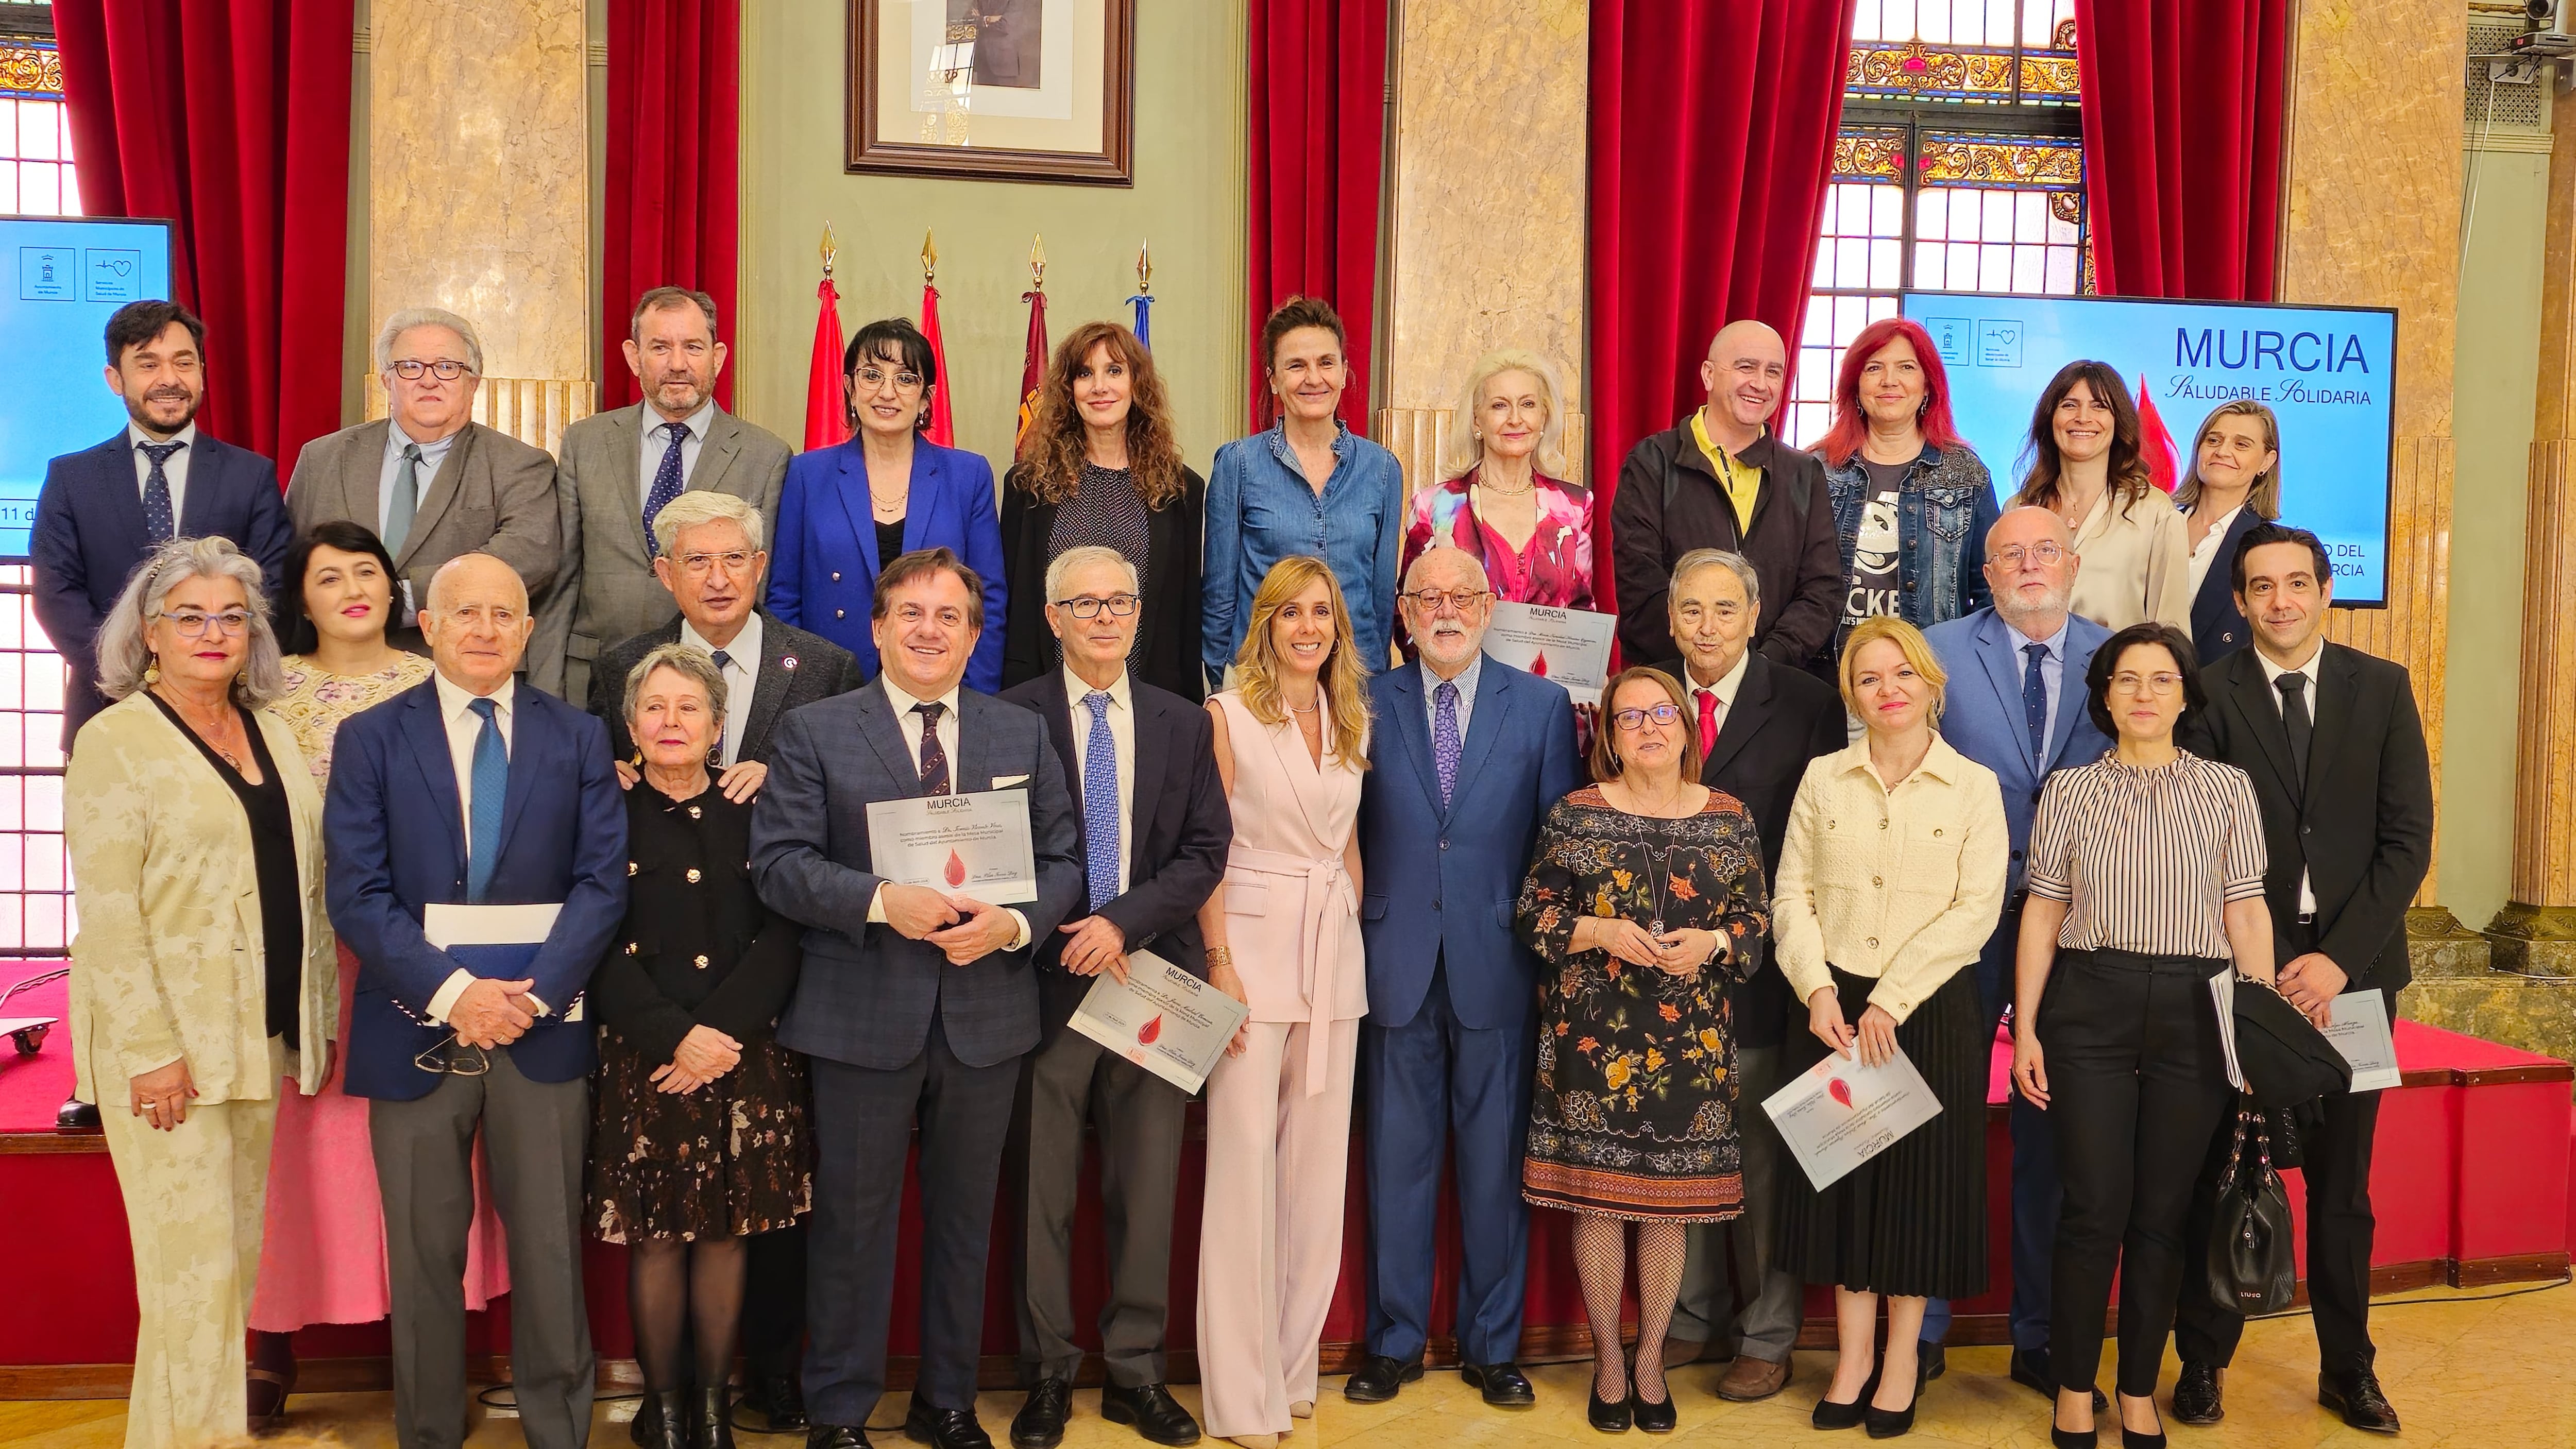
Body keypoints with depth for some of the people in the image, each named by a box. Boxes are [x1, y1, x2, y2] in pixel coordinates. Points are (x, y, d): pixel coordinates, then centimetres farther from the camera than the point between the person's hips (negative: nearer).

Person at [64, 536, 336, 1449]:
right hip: (167, 1045, -6)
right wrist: (151, 1050, -17)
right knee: (193, 1267, -3)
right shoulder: (117, 741, -6)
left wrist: (315, 1023, 10)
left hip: (260, 1036, 6)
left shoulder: (272, 735, 12)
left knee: (237, 1255, 11)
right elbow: (109, 912, -12)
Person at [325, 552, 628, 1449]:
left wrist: (534, 994, -13)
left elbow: (603, 882, -1)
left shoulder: (578, 739, 6)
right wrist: (453, 993, -16)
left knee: (549, 1253, 7)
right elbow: (357, 895, -5)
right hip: (418, 1031, 0)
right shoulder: (369, 739, 3)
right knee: (424, 1258, 10)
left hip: (543, 1030, 1)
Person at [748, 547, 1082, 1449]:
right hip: (863, 1018, -3)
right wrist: (881, 901, -21)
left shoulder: (1023, 736, 8)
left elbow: (1061, 861, 5)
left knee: (965, 1217, 14)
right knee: (853, 1218, 8)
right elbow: (778, 862, -8)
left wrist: (1014, 924, -14)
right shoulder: (813, 732, 0)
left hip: (987, 1015, 3)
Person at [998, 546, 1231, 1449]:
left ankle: (1136, 1372, 20)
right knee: (1043, 1193, 6)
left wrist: (1124, 921, -12)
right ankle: (1049, 1374, 20)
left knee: (1148, 1188, 8)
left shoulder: (1186, 726, 9)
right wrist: (1066, 936, -10)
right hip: (1048, 978, -2)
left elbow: (1206, 853, 2)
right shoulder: (1011, 720, 0)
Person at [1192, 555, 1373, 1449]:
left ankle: (1292, 1365, 21)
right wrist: (1220, 963, -13)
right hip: (1255, 945, -5)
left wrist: (1350, 933, 10)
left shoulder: (1351, 723, 12)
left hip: (1335, 952, 5)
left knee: (1319, 1164, 8)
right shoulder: (1229, 715, -3)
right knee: (1244, 1165, -4)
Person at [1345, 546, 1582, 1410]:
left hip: (1498, 969, 0)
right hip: (1396, 967, 0)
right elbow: (1348, 833, 2)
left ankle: (1493, 1346, 22)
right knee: (1397, 1159, 8)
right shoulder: (1368, 705, 3)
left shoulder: (1542, 706, 3)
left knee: (1496, 1161, 8)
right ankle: (1395, 1340, 23)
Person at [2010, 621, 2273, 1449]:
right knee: (2096, 1208, -1)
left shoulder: (2227, 789, 7)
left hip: (2195, 1014, 1)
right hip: (2090, 1008, -1)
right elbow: (2043, 912, 4)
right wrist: (2025, 1029, -1)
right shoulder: (2069, 790, 6)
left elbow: (2247, 912, 5)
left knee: (2163, 1212, 6)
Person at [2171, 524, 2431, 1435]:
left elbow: (2409, 838, 0)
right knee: (2220, 1174, 4)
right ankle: (2203, 1361, 17)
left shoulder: (2383, 688, 5)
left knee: (2342, 1182, 11)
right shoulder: (2210, 695, -2)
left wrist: (2340, 958, -9)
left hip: (2352, 969, 2)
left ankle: (2348, 1369, 24)